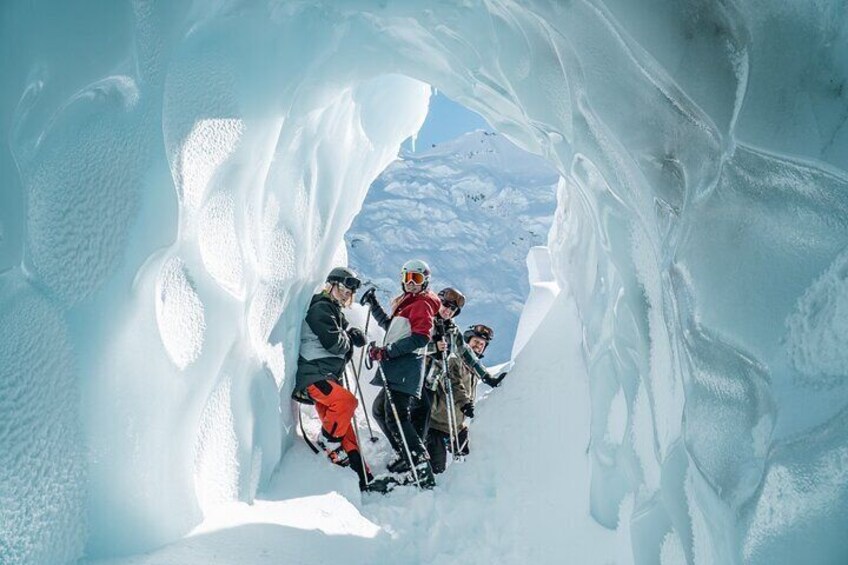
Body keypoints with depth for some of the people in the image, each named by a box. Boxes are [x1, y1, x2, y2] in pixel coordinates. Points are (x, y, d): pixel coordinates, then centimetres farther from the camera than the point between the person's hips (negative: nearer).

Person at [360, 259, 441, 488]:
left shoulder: (422, 304, -5)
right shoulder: (405, 303, 24)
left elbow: (420, 338, -19)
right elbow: (390, 326, 40)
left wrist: (387, 351, -22)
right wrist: (373, 305, 35)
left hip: (406, 370, -11)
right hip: (396, 370, 11)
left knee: (396, 418, -18)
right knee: (380, 410, 20)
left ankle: (423, 474, -22)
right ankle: (406, 458, 20)